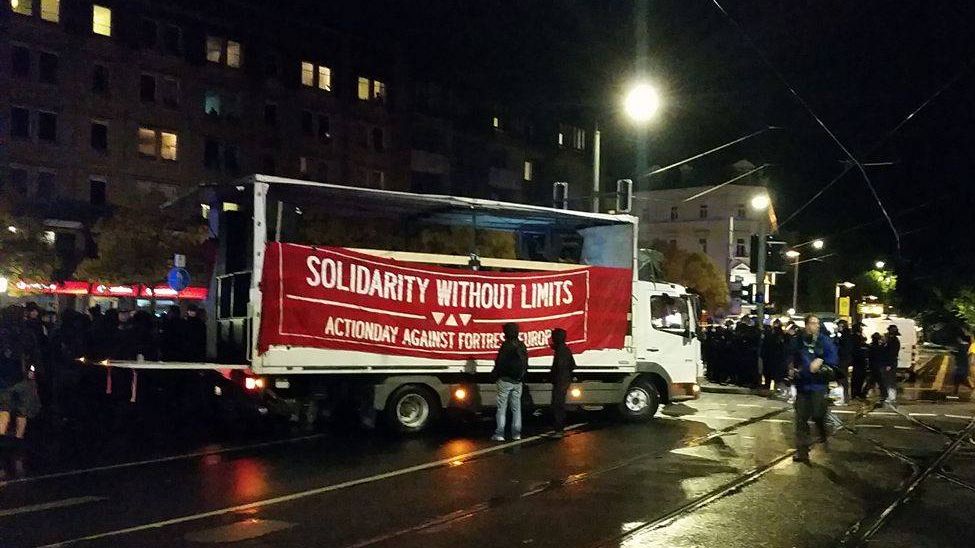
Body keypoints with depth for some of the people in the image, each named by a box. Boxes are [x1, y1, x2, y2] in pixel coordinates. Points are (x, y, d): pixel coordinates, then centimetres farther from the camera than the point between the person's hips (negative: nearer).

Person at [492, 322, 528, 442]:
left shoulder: (506, 345, -13)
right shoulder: (522, 346, 9)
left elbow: (500, 363, -13)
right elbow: (525, 364, 14)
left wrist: (495, 374, 1)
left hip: (505, 380, -6)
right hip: (517, 382, 6)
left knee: (502, 407, -2)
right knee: (516, 407, 11)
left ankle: (499, 433, -4)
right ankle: (516, 433, 11)